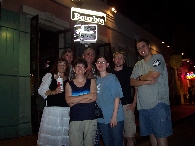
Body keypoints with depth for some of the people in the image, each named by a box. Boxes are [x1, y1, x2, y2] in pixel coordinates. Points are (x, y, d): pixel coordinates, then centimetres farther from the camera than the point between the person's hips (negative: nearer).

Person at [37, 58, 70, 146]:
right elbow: (41, 90, -1)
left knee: (65, 134, 1)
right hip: (52, 109, -2)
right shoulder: (49, 76, 8)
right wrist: (53, 92, -14)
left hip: (66, 110, 2)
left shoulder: (69, 78, 14)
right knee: (50, 133, -4)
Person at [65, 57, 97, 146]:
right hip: (75, 119, 0)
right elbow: (68, 100, -6)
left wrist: (75, 101, -7)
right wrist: (86, 96, -10)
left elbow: (93, 98, -6)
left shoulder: (91, 81, 9)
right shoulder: (69, 84, 9)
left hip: (90, 119, 0)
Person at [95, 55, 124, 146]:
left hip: (115, 118, -5)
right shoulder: (96, 80, 8)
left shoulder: (112, 77, -7)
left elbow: (117, 97, -11)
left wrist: (114, 116, -16)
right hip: (101, 119, 5)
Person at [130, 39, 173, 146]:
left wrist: (140, 78, 2)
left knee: (161, 135, -2)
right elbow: (132, 82, 7)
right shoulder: (138, 65, 17)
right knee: (151, 133, 13)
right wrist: (146, 81, -10)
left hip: (158, 104, -5)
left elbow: (154, 75, -15)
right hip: (143, 105, 6)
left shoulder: (158, 58, 0)